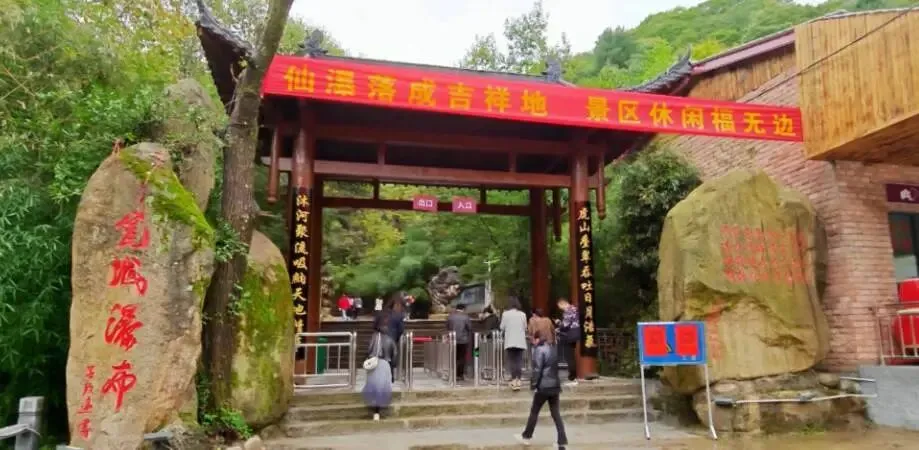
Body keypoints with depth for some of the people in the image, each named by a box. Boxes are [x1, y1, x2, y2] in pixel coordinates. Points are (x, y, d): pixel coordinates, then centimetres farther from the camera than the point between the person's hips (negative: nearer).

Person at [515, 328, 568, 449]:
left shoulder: (539, 350, -11)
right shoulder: (553, 349, 12)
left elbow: (537, 370, -16)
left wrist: (533, 385, -11)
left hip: (543, 386, -7)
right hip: (555, 385, 7)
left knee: (534, 412, 8)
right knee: (556, 414, 6)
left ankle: (526, 436, 21)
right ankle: (562, 441, 2)